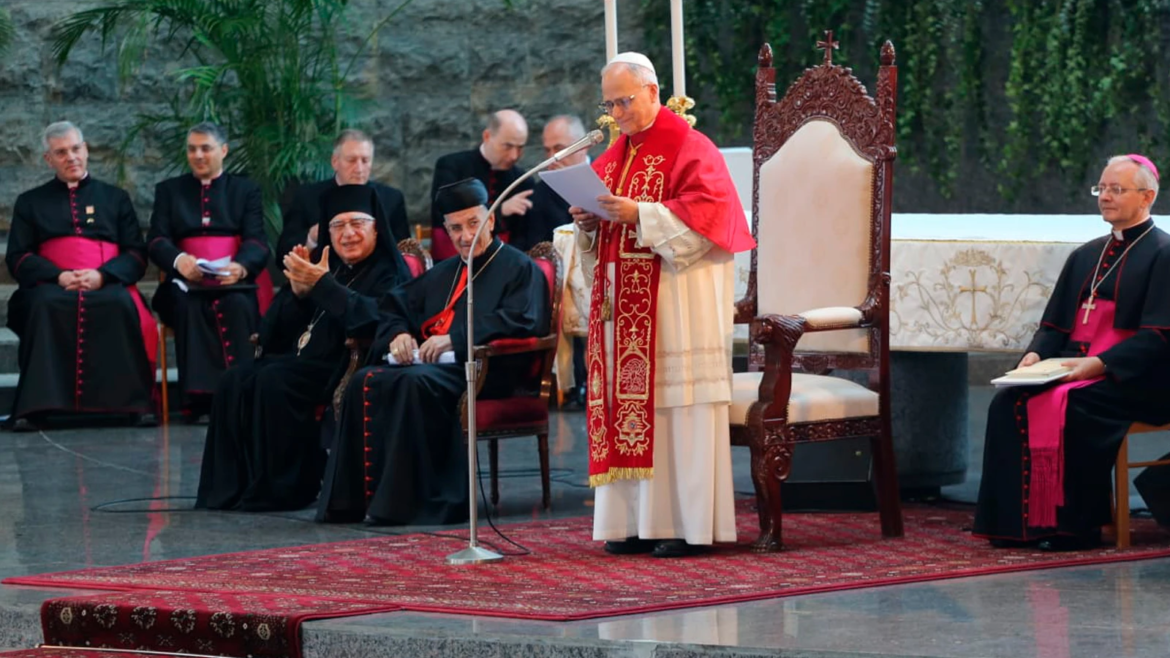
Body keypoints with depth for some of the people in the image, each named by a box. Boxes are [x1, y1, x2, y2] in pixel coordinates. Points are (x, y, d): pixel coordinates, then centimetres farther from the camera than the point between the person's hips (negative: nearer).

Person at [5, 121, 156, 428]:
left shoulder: (115, 198, 21)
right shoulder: (30, 202, 20)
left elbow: (136, 255, 11)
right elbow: (18, 258, 10)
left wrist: (101, 276, -10)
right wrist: (59, 277, -10)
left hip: (107, 286, 0)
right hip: (52, 287, 0)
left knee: (122, 305, -36)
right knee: (44, 305, -37)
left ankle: (133, 403, -35)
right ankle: (35, 406, -41)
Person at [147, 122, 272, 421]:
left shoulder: (246, 190, 16)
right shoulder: (169, 190, 18)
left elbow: (256, 241, 1)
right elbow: (156, 240, 4)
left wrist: (240, 267, -24)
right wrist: (178, 260, -22)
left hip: (235, 284, 0)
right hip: (188, 284, 1)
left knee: (236, 305, -36)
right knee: (186, 304, -35)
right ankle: (198, 394, -42)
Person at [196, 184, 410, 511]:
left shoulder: (388, 272, 2)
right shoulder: (323, 264, 22)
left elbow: (372, 317, -20)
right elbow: (272, 330, 16)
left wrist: (322, 285, -22)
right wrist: (298, 292, -3)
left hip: (341, 367, -7)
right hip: (298, 358, 7)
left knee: (274, 381, -30)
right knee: (235, 381, -16)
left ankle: (283, 489, -24)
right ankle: (230, 486, -17)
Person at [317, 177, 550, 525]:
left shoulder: (518, 268, 6)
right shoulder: (444, 273, 29)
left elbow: (518, 322, -12)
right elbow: (395, 304, 31)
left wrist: (454, 338, -19)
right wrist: (398, 333, 5)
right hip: (430, 362, 7)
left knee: (416, 382, -36)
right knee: (366, 382, -20)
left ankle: (408, 500, -36)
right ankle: (353, 495, -24)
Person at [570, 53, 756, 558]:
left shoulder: (689, 149, -5)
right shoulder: (613, 157, 18)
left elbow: (704, 216, -16)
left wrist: (640, 215, -21)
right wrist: (589, 222, 0)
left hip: (675, 303, -7)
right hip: (622, 304, 7)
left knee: (675, 405, -7)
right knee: (627, 403, 3)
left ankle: (686, 524, -5)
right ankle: (636, 522, 6)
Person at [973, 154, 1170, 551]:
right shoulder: (1086, 255, 21)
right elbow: (1055, 323, 20)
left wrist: (1098, 364, -22)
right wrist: (1036, 354, -3)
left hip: (1133, 381, -7)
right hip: (1072, 369, 7)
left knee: (1070, 407, -34)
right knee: (1008, 403, -20)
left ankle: (1076, 526, -26)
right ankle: (1017, 519, -20)